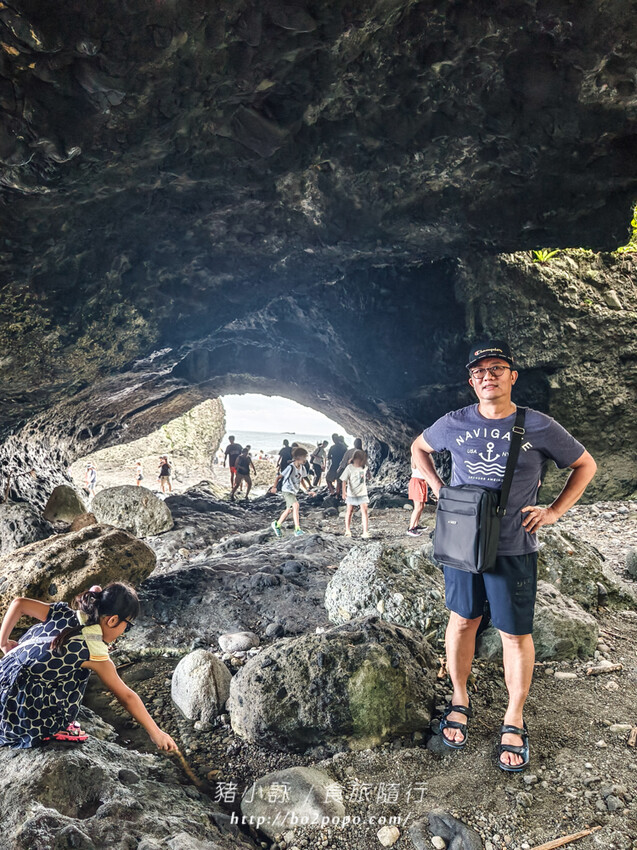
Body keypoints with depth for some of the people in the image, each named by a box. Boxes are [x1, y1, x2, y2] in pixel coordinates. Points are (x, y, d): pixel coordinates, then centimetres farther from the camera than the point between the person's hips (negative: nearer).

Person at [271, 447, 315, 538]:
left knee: (289, 510, 18)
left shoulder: (302, 468, 2)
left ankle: (276, 525, 38)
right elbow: (280, 476, -13)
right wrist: (275, 487, -12)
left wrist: (308, 490, 10)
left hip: (294, 492, 9)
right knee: (295, 505, -26)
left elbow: (302, 480, 15)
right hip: (287, 491, -9)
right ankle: (297, 530, -29)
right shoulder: (291, 467, -20)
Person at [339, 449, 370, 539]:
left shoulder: (364, 467, -1)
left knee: (364, 511, -10)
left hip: (362, 493, 2)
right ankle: (347, 530, 27)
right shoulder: (349, 468, -13)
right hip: (351, 493, -2)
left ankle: (365, 532, -10)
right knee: (349, 511, 12)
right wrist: (344, 491, -24)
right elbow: (344, 480, -15)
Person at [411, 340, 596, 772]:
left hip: (514, 548, -1)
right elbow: (419, 448, 17)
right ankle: (460, 699, 36)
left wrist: (554, 512, -3)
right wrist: (438, 489, 4)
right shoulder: (455, 424, -2)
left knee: (516, 634, 8)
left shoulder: (539, 427, -7)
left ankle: (515, 719, 29)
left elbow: (586, 465, 6)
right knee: (463, 621, 14)